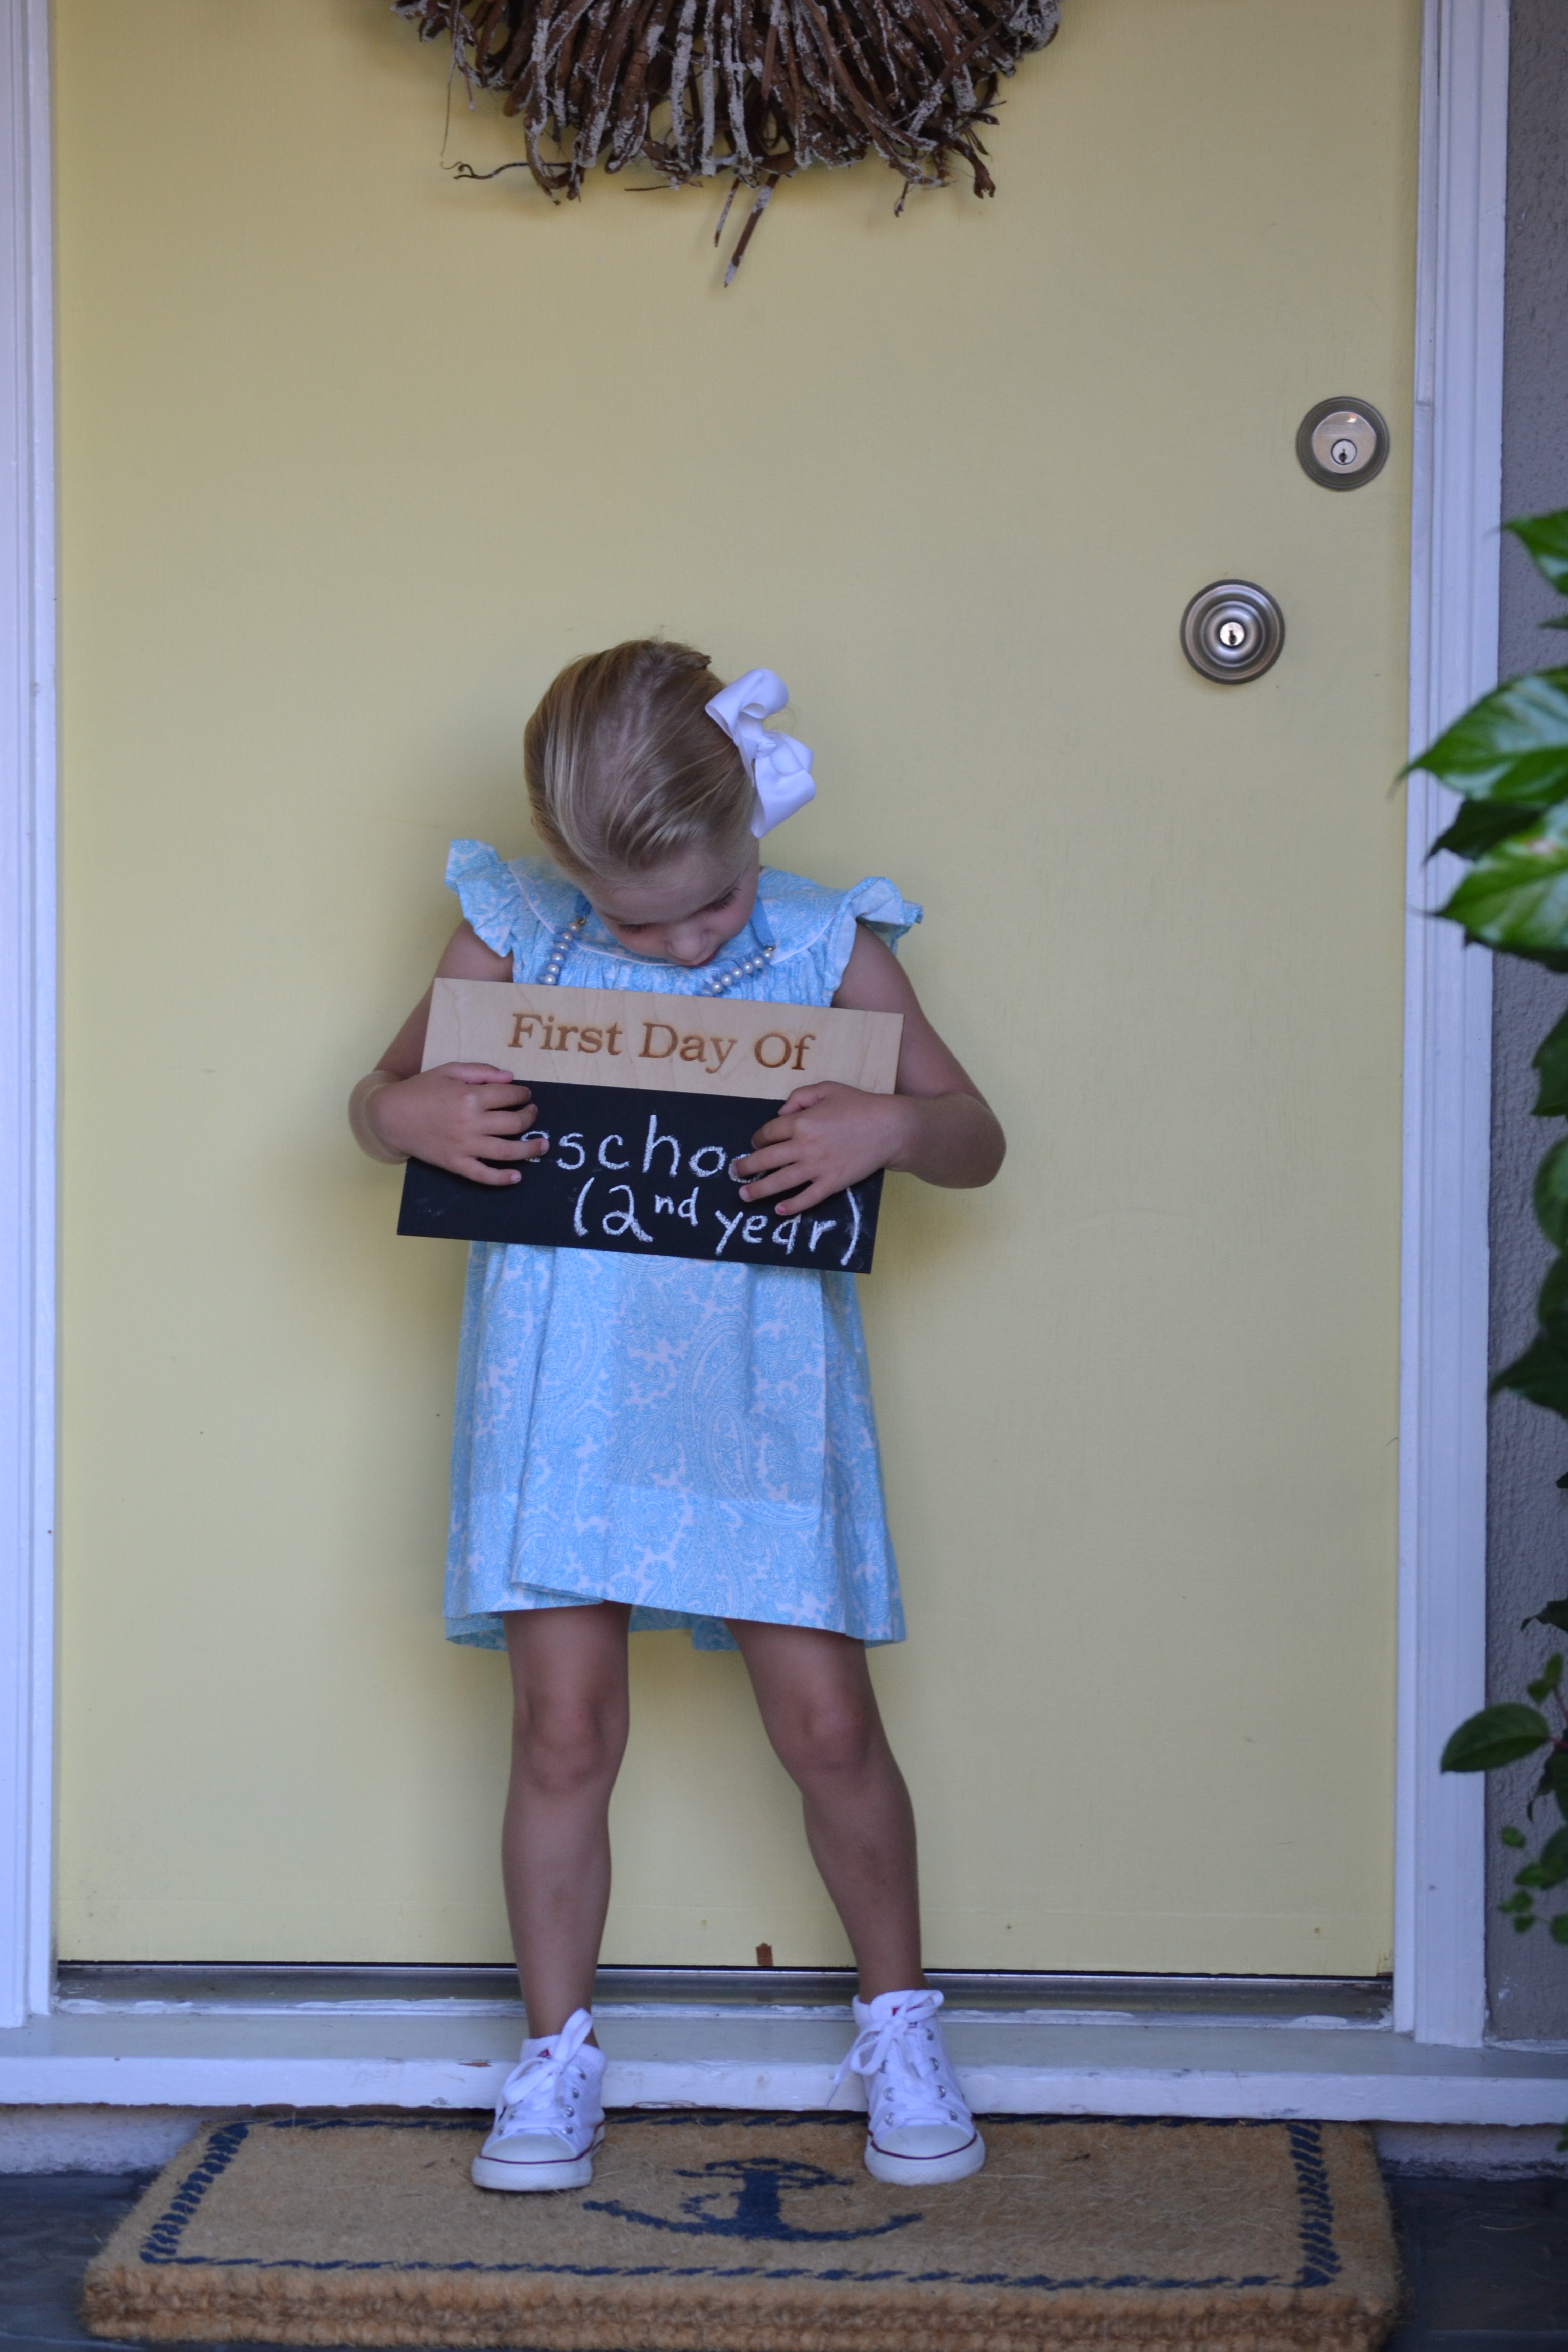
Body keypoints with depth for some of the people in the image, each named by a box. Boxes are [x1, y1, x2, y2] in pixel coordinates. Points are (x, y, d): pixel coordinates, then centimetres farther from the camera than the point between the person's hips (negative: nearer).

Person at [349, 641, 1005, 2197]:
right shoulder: (515, 935, 1)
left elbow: (976, 1143, 3)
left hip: (755, 1387, 0)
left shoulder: (825, 945, -1)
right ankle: (556, 2059, 18)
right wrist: (412, 1114, -15)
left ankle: (898, 2025, 23)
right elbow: (377, 1099, 9)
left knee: (827, 1722, 1)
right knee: (565, 1727, 2)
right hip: (561, 1384, 1)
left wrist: (889, 1124, -20)